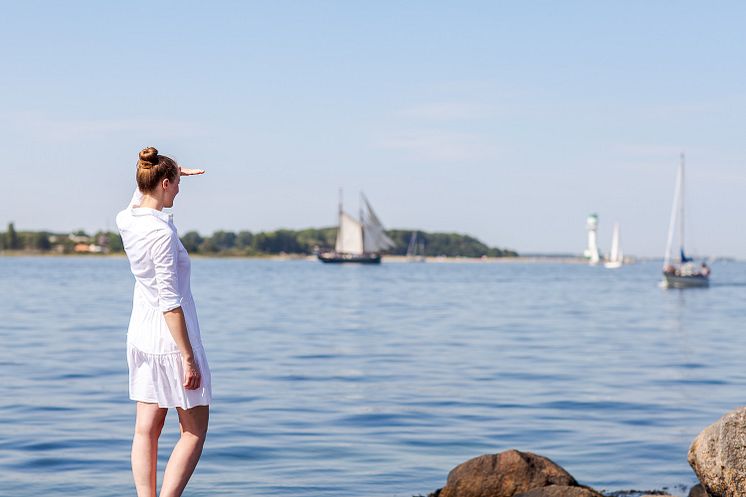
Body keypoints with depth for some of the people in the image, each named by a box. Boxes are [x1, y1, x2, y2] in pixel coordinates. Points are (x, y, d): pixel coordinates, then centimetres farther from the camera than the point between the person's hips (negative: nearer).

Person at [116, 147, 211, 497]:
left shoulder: (126, 221, 1)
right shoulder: (162, 232, -21)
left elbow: (142, 191, 28)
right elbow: (169, 302, -22)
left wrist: (175, 172, 24)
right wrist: (189, 358, -20)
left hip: (140, 337, 8)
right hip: (170, 339, -8)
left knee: (146, 430, 9)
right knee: (194, 433, 2)